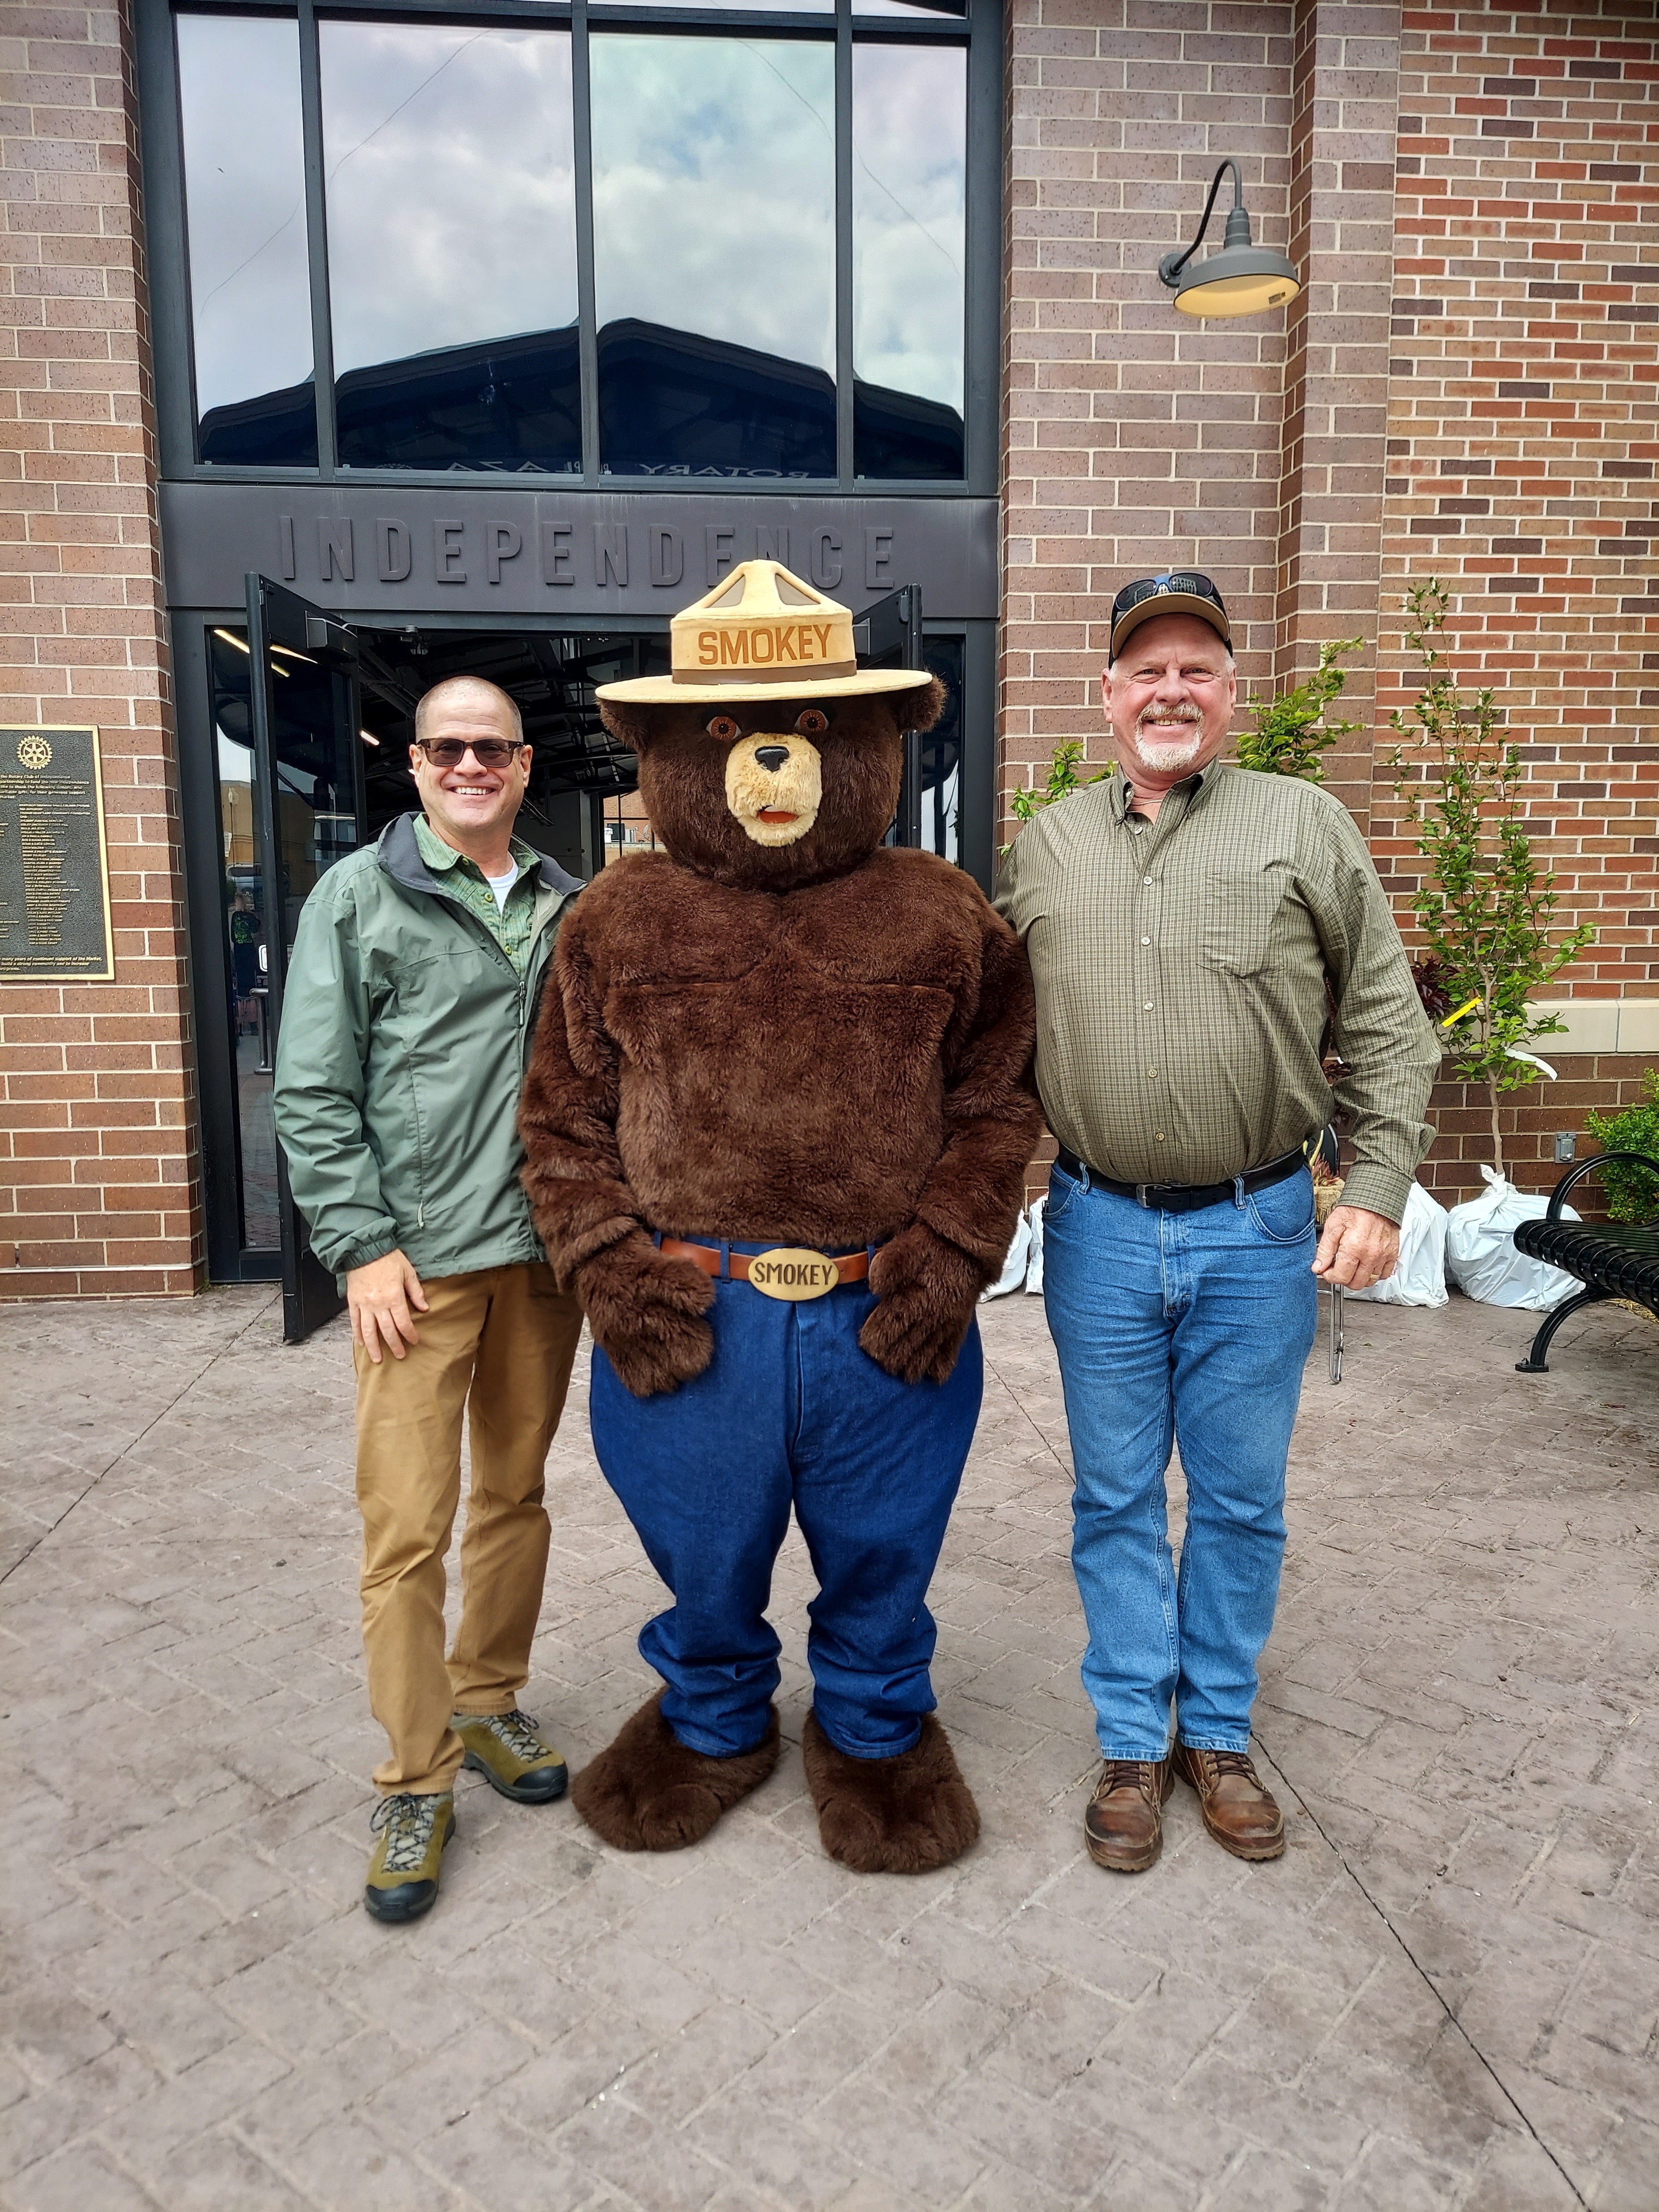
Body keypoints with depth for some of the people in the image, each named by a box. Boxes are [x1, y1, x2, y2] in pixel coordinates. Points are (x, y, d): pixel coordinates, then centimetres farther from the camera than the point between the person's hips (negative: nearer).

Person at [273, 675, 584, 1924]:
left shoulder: (568, 908, 10)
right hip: (418, 1260, -4)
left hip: (546, 1250, 4)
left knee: (518, 1494, 15)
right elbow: (314, 1093, -4)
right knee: (408, 1528, -1)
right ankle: (418, 1782, 15)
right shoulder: (358, 898, 0)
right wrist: (362, 1246, -10)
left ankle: (490, 1701, 34)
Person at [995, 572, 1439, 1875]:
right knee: (1117, 1500, 12)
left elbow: (1387, 1025, 1)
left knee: (1242, 1502, 12)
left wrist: (1378, 1190, -7)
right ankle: (1134, 1744, 29)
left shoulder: (1306, 825, 1)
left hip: (1261, 1232, -1)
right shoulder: (1047, 847, 8)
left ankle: (1218, 1733, 32)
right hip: (1101, 1231, 2)